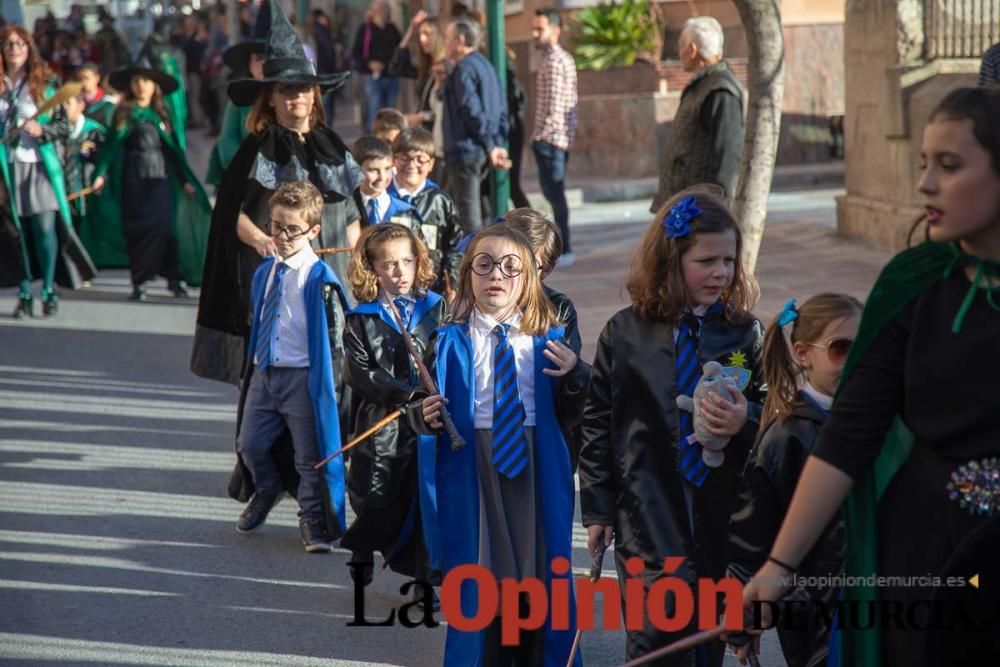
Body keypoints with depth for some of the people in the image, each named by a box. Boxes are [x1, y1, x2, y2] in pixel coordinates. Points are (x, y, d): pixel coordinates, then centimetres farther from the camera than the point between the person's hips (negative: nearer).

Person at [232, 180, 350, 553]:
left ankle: (313, 520, 21)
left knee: (309, 453, 4)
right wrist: (252, 367, 19)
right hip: (264, 372, 6)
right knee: (251, 444, 13)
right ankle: (268, 490, 43)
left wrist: (325, 386, -11)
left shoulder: (320, 280, -14)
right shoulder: (264, 273, 8)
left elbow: (333, 338, -11)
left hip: (303, 378, -6)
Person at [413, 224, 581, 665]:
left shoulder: (549, 339, 4)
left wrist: (571, 376, -14)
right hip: (471, 472, -1)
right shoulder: (449, 342, 2)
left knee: (540, 573, 7)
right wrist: (426, 418, -14)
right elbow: (426, 408, 7)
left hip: (537, 470, 1)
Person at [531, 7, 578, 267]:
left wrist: (544, 135, -18)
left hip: (550, 137, -10)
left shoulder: (554, 61, -13)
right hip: (558, 138, 10)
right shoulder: (563, 58, 17)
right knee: (554, 194, 13)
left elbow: (554, 105, -19)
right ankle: (563, 247, 17)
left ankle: (564, 250, -7)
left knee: (554, 194, -8)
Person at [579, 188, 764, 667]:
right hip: (648, 514, -2)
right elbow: (597, 425, 4)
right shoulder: (626, 333, 0)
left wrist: (745, 423, -15)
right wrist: (597, 508, 3)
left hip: (721, 515, 2)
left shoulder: (745, 334, 1)